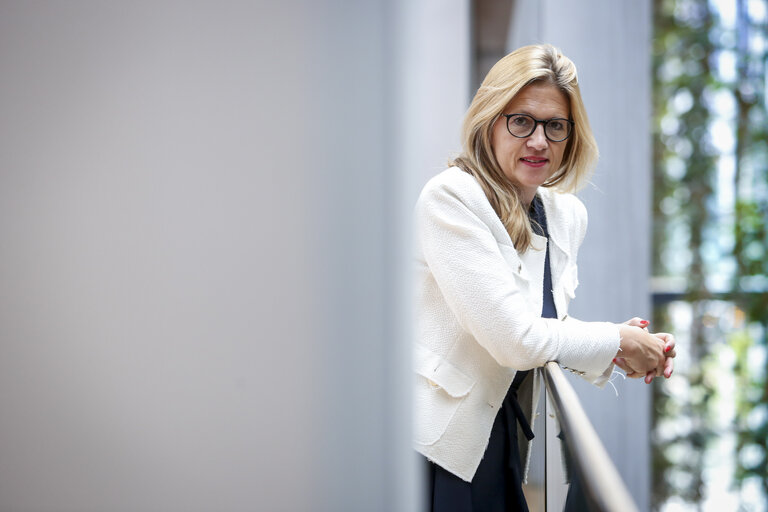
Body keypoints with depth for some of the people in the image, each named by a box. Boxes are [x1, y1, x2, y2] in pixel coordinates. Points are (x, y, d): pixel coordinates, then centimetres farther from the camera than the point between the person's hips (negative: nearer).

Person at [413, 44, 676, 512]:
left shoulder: (569, 215, 7)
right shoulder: (450, 198, -17)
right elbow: (515, 338, -21)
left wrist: (613, 351, -3)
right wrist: (616, 341, -8)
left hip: (505, 435, 7)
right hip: (437, 444, -7)